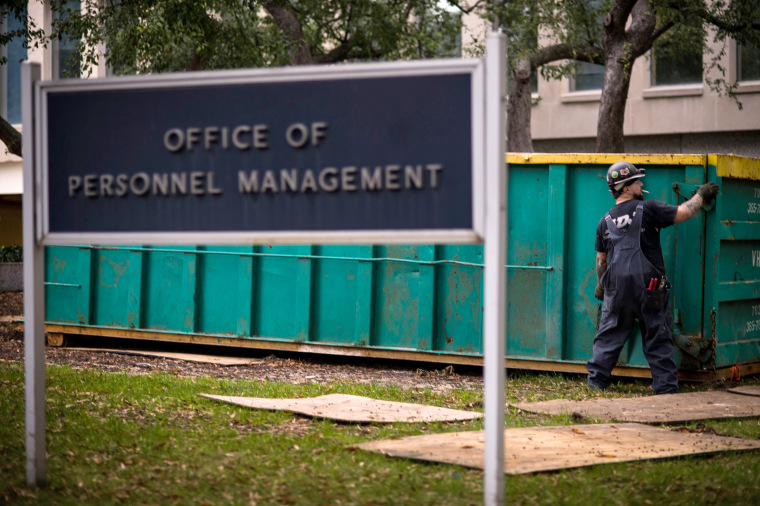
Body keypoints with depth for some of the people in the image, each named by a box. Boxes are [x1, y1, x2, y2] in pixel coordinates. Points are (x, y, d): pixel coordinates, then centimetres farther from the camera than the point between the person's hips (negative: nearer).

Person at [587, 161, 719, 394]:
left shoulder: (606, 221, 9)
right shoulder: (647, 209, -5)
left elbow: (601, 259, 16)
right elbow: (683, 213, -7)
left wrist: (600, 285, 30)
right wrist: (701, 195, 10)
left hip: (616, 287, 3)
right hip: (648, 285, -3)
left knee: (609, 334, 12)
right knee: (658, 338, 5)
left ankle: (597, 380, 12)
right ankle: (666, 386, 8)